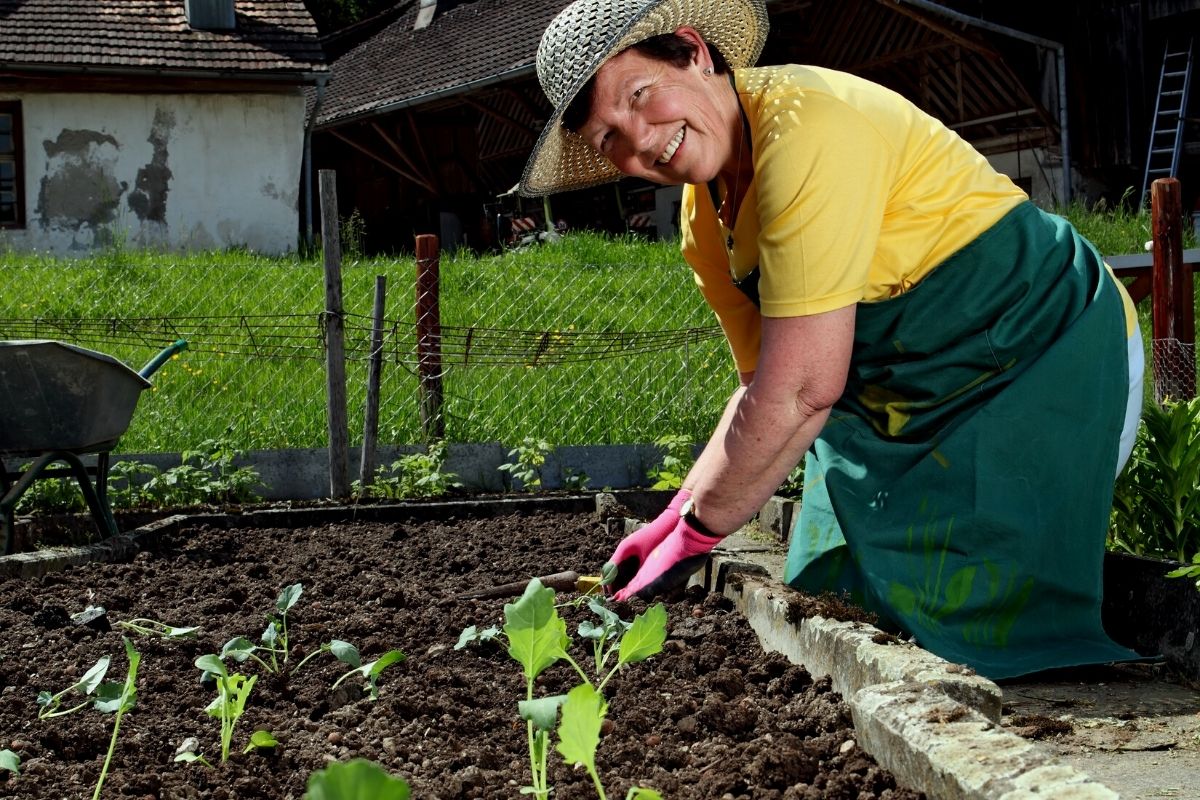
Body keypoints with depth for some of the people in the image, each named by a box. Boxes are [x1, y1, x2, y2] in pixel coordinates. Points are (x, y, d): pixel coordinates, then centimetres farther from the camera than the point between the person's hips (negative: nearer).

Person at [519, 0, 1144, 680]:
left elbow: (803, 387, -30)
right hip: (907, 407, 9)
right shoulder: (704, 219, 1)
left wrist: (694, 532, -19)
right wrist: (675, 519, -3)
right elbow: (764, 387, 7)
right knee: (833, 600, 7)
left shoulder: (805, 126, -28)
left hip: (1052, 365, -9)